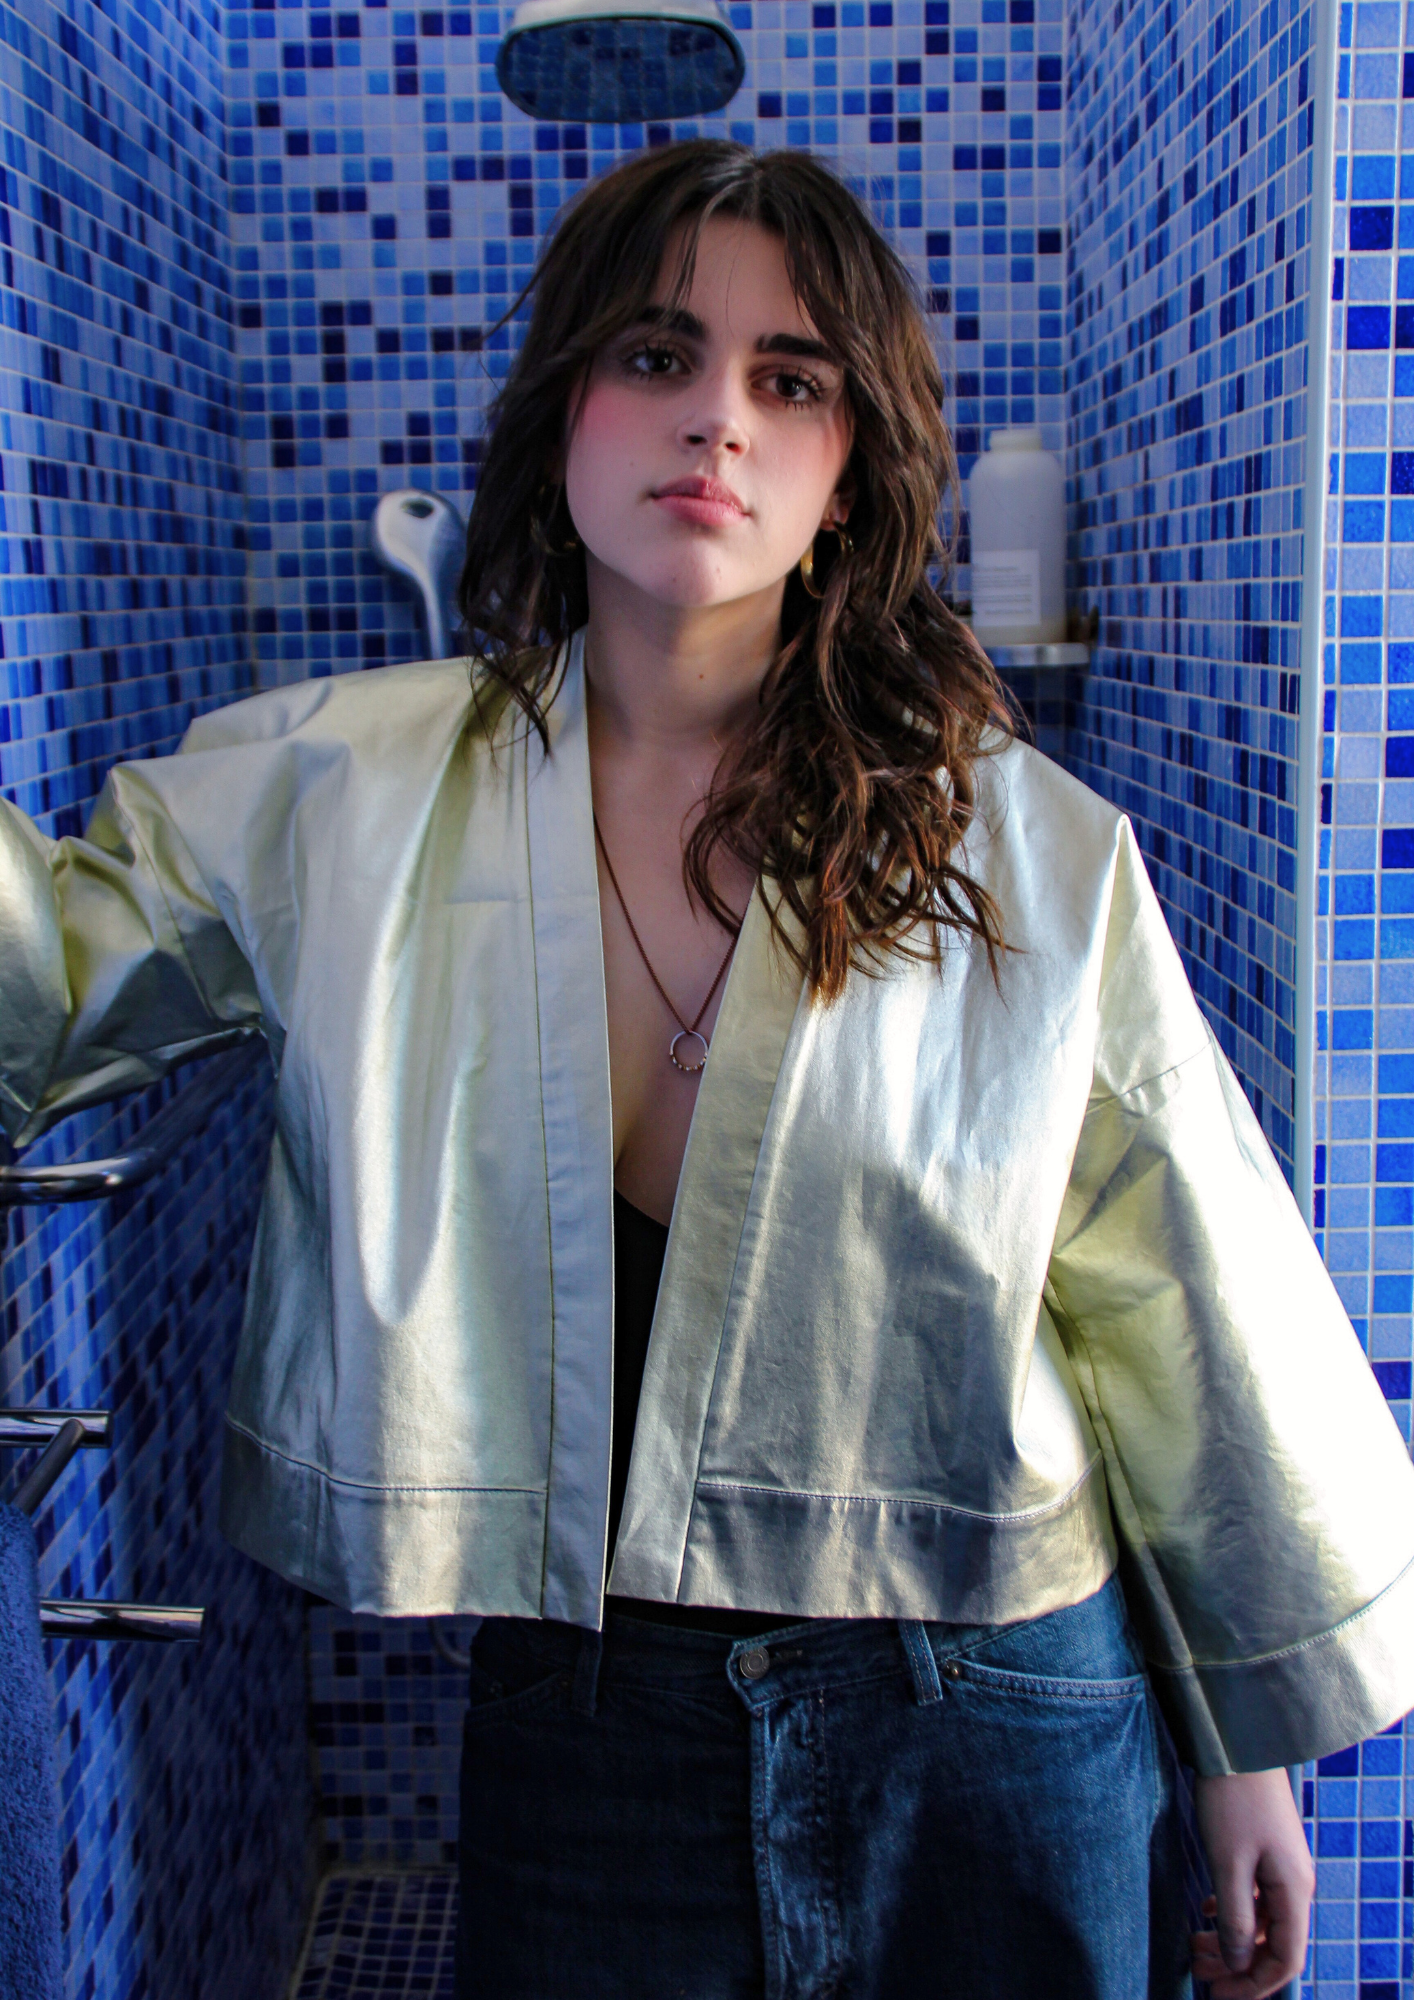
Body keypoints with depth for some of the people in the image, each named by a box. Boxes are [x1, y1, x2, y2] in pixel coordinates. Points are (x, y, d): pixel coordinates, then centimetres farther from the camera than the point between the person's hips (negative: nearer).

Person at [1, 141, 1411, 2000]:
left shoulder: (1033, 854, -8)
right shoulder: (343, 790, -4)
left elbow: (1184, 1311, -1)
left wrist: (1257, 1743, 6)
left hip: (988, 1728, 0)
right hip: (576, 1708, 1)